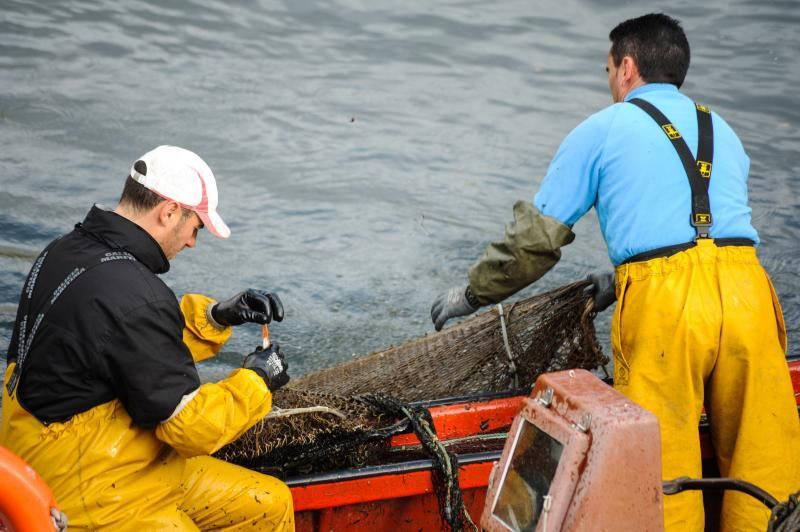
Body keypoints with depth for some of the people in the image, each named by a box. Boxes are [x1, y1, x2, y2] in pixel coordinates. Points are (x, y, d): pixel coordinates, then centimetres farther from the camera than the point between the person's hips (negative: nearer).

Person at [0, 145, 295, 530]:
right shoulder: (132, 298, -27)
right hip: (93, 496, -10)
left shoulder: (69, 250, 2)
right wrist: (255, 381, -4)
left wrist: (217, 316, 5)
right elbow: (190, 424, -20)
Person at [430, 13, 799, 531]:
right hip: (746, 291, 5)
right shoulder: (723, 131, 27)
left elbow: (536, 236, 12)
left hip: (664, 305, -4)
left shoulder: (602, 130, 13)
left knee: (665, 472, 2)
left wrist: (472, 294, 26)